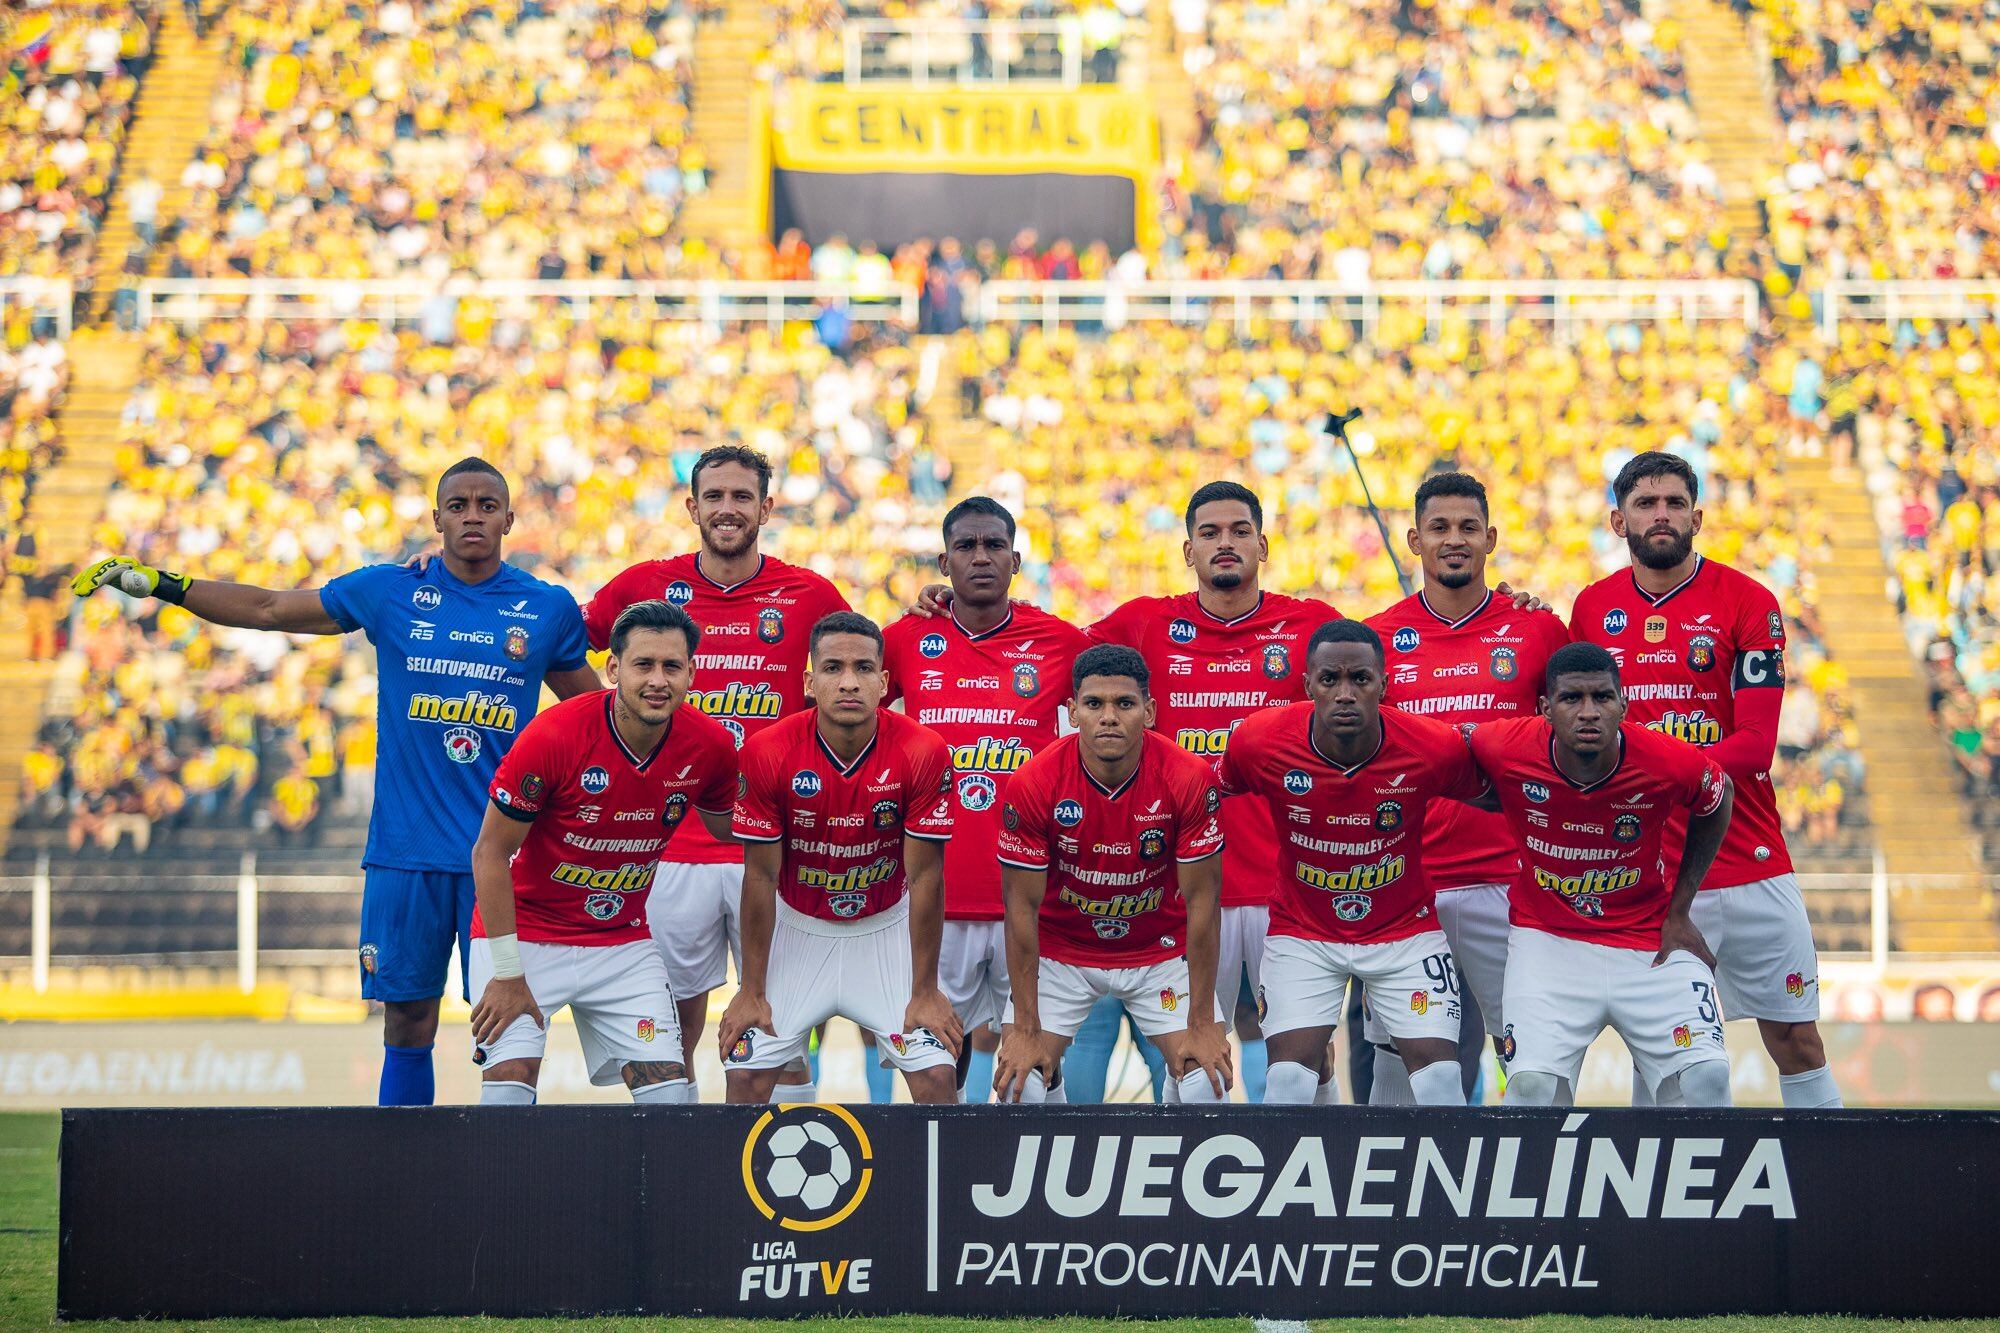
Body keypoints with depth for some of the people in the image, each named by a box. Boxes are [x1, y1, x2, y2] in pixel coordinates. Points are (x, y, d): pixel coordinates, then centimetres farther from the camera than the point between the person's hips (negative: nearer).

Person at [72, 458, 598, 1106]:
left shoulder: (550, 608, 5)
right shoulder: (390, 591, 6)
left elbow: (591, 705, 20)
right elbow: (268, 609, 13)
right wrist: (159, 584, 10)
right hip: (405, 849, 1)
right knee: (406, 1024, 2)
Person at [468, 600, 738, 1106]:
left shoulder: (710, 746, -11)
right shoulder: (554, 736, -24)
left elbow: (733, 839, 9)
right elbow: (491, 852, -15)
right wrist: (507, 974, -16)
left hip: (625, 941, 4)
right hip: (525, 933, -4)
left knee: (670, 1091, -6)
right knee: (509, 1083, -17)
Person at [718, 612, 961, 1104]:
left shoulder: (924, 753, -20)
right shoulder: (766, 753, -19)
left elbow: (925, 876, -14)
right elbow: (760, 875, -11)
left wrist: (925, 990, -11)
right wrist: (751, 990, -8)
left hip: (887, 930, 0)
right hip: (797, 929, 0)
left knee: (938, 1075, -11)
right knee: (746, 1075, -8)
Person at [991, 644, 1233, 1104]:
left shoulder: (1190, 780, -22)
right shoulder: (1032, 785, -22)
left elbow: (1201, 900, -16)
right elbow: (1023, 906, -15)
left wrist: (1202, 1024, -16)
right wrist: (1026, 1029, -15)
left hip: (1161, 953, 0)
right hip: (1061, 952, 0)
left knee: (1208, 1077, -13)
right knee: (1018, 1080, -12)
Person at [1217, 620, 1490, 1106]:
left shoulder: (1435, 748, -21)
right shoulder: (1260, 742, -20)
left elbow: (1487, 795, 1)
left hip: (1406, 931, 0)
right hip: (1301, 933, 0)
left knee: (1439, 1076, -9)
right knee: (1289, 1079, -12)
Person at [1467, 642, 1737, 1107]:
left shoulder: (1671, 764, -20)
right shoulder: (1506, 750, -20)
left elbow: (1717, 801, 5)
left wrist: (1679, 912, 4)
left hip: (1651, 938, 0)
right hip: (1548, 938, 0)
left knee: (1705, 1075, -15)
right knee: (1532, 1084, -19)